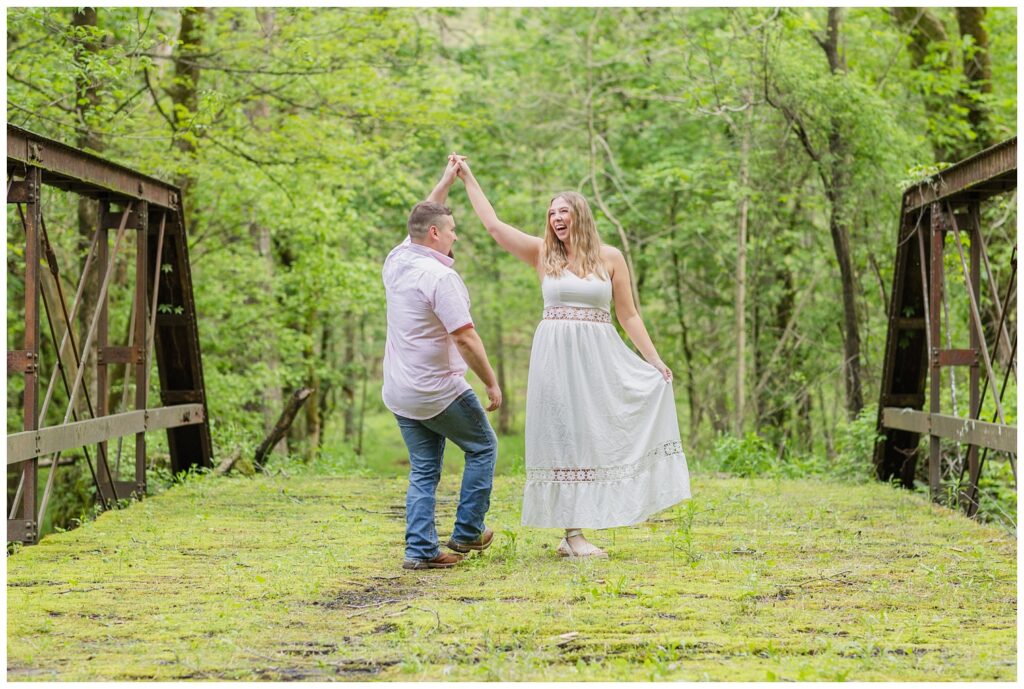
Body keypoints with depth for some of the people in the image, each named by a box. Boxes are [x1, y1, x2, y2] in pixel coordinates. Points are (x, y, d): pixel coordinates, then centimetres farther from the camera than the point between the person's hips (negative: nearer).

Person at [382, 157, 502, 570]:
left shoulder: (396, 262, 4)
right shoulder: (439, 277, -20)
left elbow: (423, 219, 24)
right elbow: (465, 339, -23)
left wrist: (447, 181, 29)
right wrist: (492, 383, -13)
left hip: (400, 393, 8)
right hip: (439, 392, -8)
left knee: (423, 470, 11)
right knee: (482, 448, 13)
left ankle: (420, 549, 5)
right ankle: (467, 532, 15)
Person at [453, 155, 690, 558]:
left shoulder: (610, 258, 6)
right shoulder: (543, 255, 6)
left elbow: (628, 316, 8)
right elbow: (493, 225, 3)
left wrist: (654, 359, 4)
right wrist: (468, 179, 5)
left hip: (599, 358, 1)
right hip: (556, 356, -1)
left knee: (594, 438, 1)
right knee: (566, 438, -3)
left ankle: (575, 532, 8)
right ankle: (572, 535, -3)